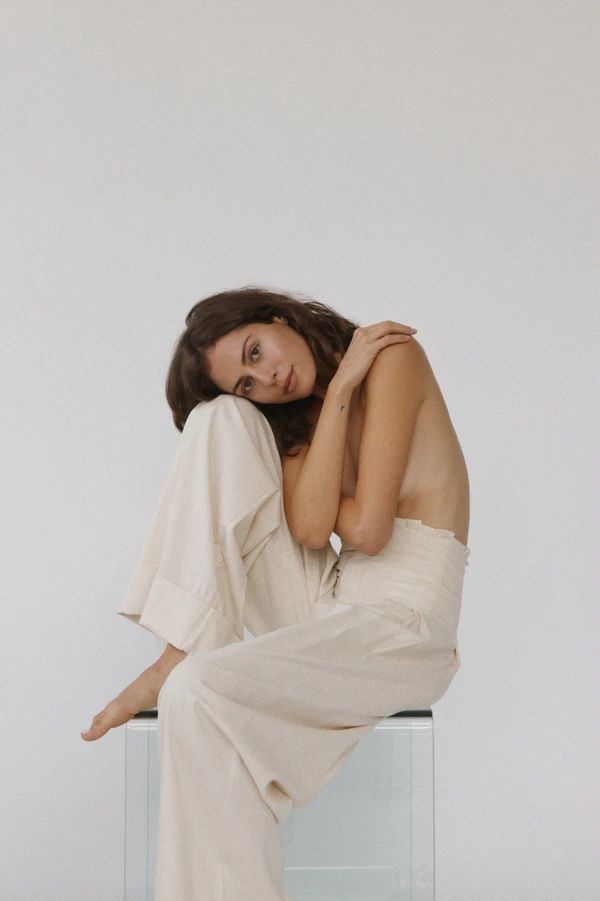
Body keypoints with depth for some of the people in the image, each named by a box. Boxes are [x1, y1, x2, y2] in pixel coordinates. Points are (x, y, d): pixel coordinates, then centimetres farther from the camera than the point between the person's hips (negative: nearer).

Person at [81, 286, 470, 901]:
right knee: (218, 418, -7)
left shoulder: (392, 356, -7)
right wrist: (336, 393, -8)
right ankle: (184, 650, -11)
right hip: (325, 609, 7)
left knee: (197, 694, -28)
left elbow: (366, 529, -16)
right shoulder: (297, 418, 12)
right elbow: (310, 529, -10)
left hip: (403, 628, -7)